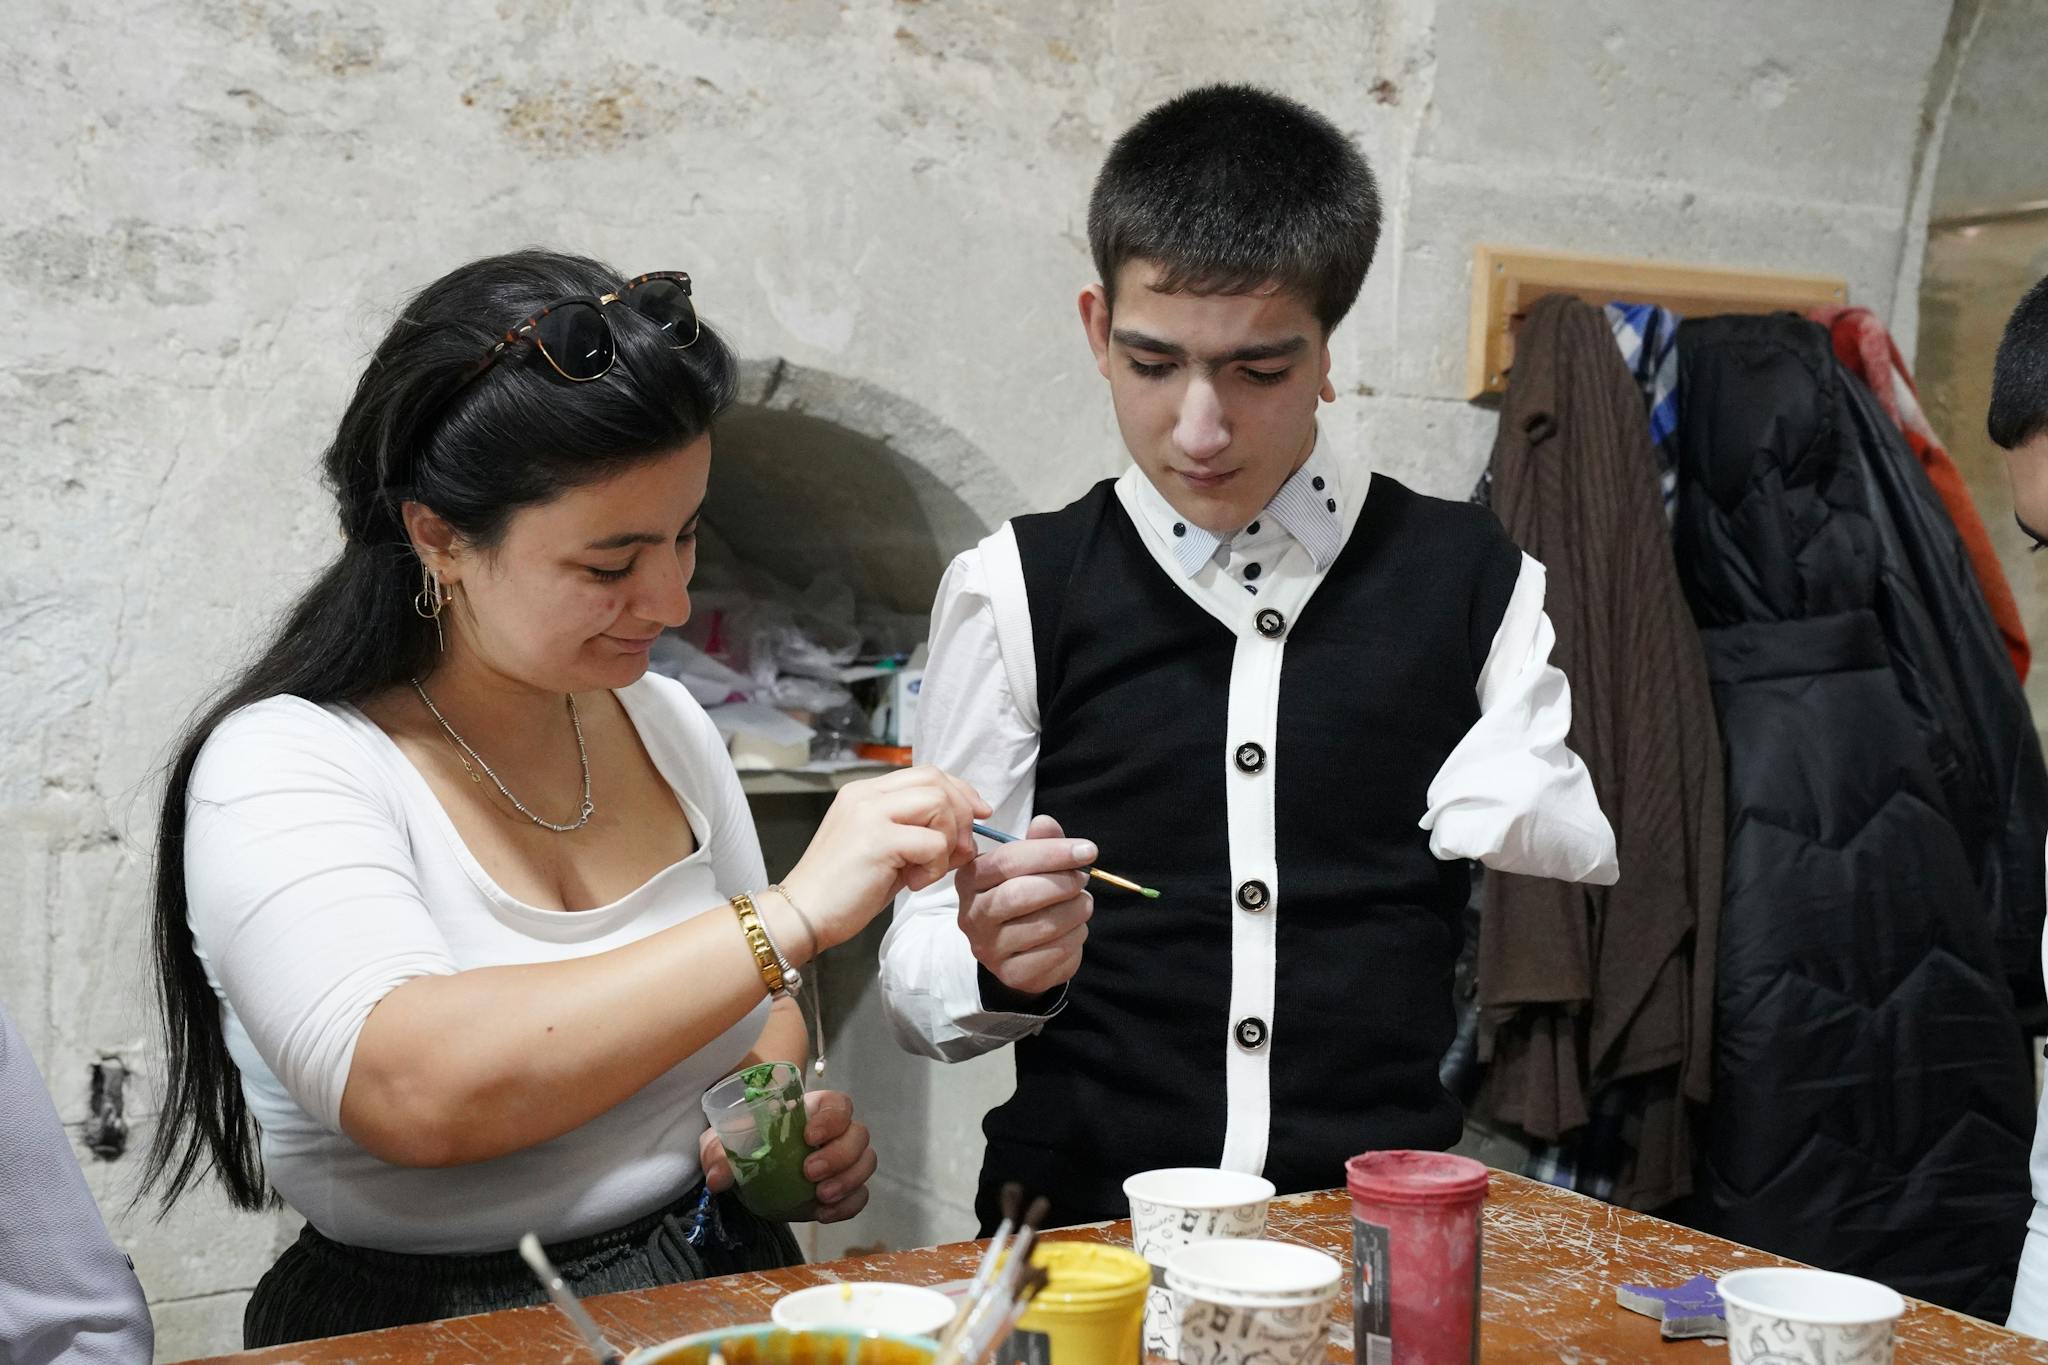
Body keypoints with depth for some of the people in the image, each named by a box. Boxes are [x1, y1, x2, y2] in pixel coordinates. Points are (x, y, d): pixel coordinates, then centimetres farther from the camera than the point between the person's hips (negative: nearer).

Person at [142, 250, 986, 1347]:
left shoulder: (663, 724, 6)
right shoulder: (278, 770, -12)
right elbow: (416, 1089, -29)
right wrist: (793, 914, -28)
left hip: (726, 1283, 4)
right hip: (436, 1328, -4)